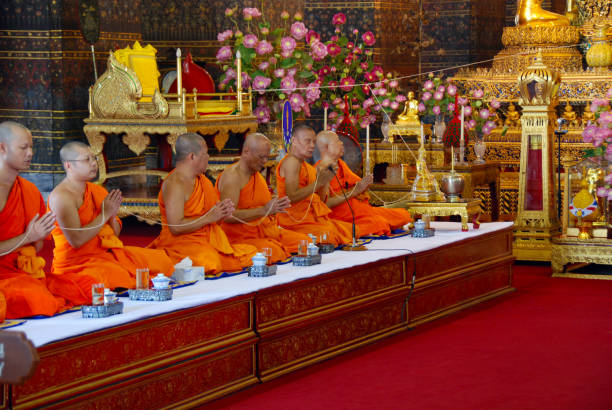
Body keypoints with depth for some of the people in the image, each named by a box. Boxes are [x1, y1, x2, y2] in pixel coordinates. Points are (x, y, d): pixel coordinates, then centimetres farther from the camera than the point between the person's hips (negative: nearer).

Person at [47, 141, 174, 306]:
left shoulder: (97, 191, 13)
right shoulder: (61, 196, -12)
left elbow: (115, 233, 19)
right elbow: (76, 240, -22)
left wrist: (112, 216, -4)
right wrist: (104, 214, -13)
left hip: (106, 253, 8)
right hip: (78, 262, -8)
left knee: (161, 261, -1)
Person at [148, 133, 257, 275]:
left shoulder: (202, 180, 17)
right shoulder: (175, 184, -12)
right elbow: (176, 227, -21)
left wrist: (222, 213, 1)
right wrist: (210, 217, -16)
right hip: (181, 244, -8)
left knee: (251, 253, -10)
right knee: (209, 260, -36)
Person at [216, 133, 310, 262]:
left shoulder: (257, 175, 19)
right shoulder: (232, 176, -12)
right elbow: (228, 216, -24)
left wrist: (277, 206, 8)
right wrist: (264, 210, -27)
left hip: (268, 232, 10)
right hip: (243, 237, -10)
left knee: (305, 241, -4)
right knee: (275, 252, -36)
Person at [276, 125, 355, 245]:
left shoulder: (307, 167, 21)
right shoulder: (291, 161, -7)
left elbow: (321, 198, 15)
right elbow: (291, 198, -19)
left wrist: (325, 177, -1)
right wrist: (318, 182, -20)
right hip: (297, 221, -9)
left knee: (354, 231, -5)